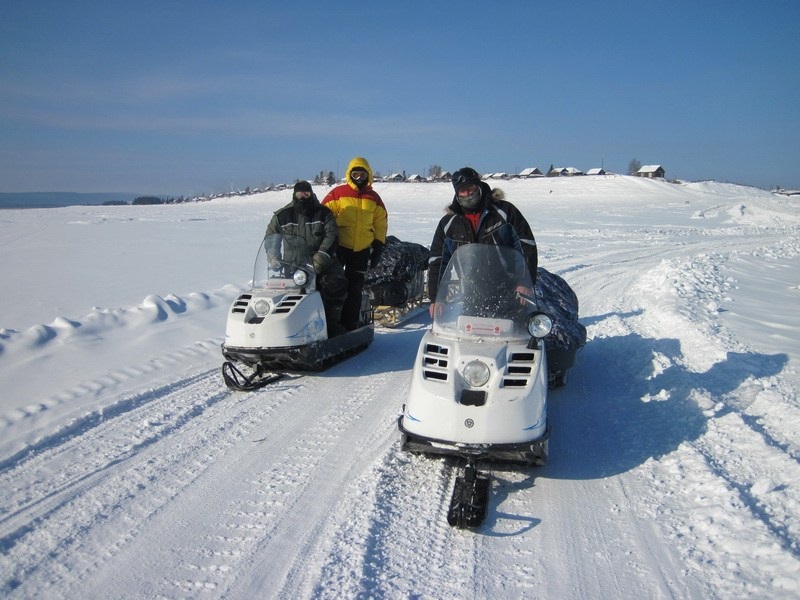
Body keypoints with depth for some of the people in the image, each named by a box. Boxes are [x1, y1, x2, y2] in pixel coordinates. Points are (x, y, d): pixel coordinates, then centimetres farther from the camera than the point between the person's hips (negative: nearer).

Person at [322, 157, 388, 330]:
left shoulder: (374, 199, 10)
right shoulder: (337, 193, 0)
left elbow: (381, 224, 14)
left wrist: (378, 246, 5)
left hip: (362, 251, 3)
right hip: (338, 247, -3)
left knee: (355, 288, 7)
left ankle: (350, 324, 14)